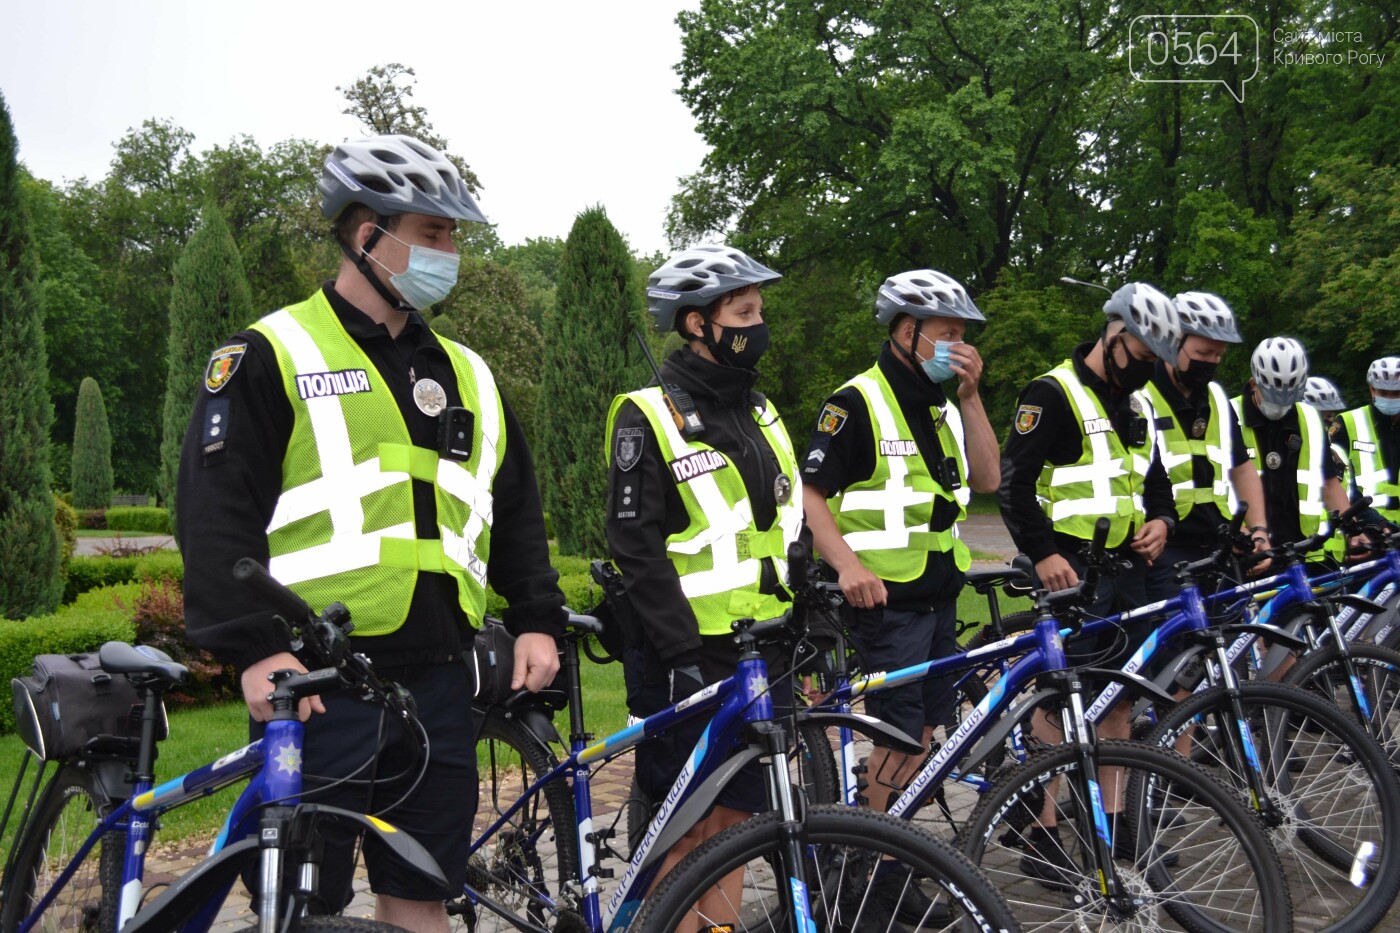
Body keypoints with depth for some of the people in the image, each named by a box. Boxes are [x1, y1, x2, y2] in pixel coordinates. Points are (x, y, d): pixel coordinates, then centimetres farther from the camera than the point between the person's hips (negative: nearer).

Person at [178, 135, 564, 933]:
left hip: (439, 682, 5)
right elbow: (217, 510, -8)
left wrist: (538, 619, 7)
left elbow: (515, 509, 20)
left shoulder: (465, 374, 17)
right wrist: (253, 647, -18)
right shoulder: (275, 355, -1)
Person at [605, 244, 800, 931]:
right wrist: (682, 654, -19)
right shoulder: (649, 417, -8)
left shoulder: (761, 415, 15)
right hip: (692, 661, -7)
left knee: (733, 820, 12)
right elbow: (637, 547, -14)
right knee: (691, 836, -1)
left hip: (764, 656, 7)